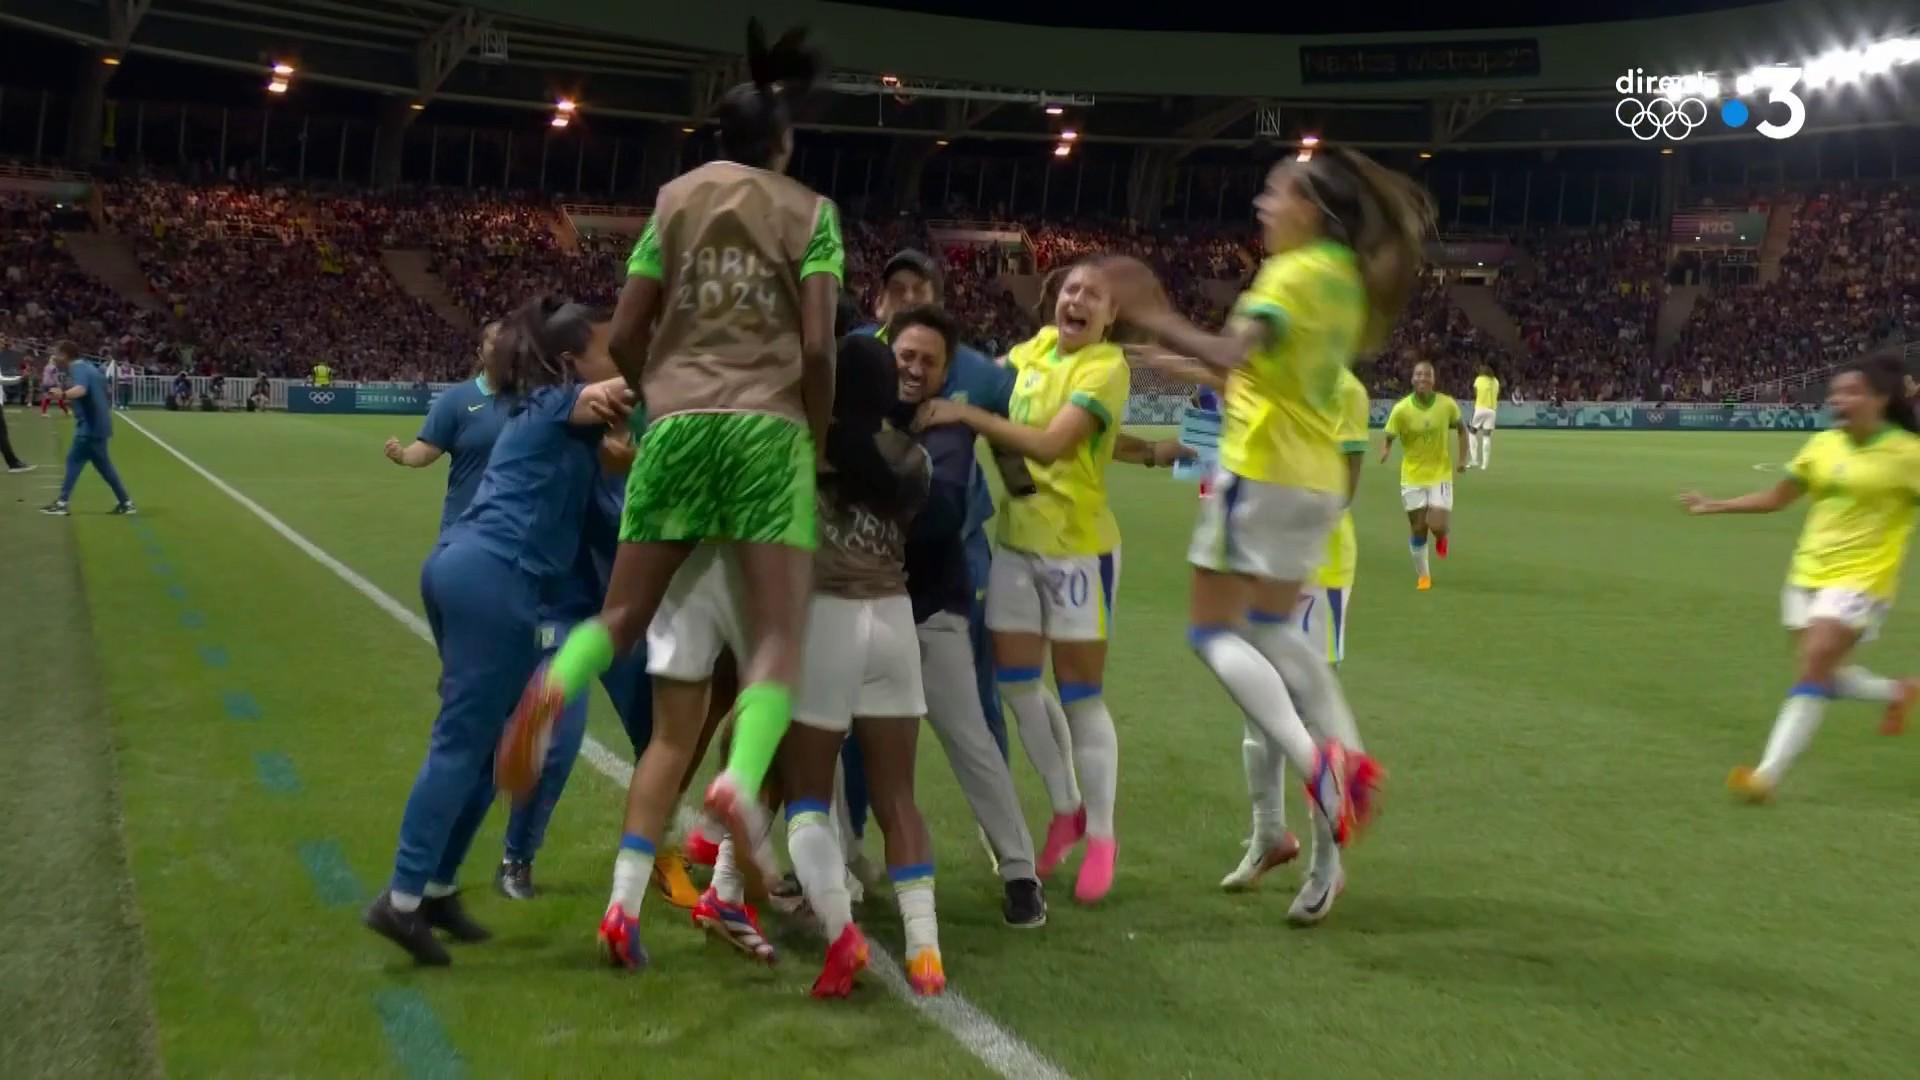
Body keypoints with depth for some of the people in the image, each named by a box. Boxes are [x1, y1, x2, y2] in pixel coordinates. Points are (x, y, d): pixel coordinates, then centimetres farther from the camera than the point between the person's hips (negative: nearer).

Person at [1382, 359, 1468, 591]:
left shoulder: (1448, 405, -9)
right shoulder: (1401, 408, -14)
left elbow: (1461, 429, 9)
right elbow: (1389, 438, -9)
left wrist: (1462, 458, -1)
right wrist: (1385, 451, -32)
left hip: (1441, 474, 0)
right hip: (1412, 477, 0)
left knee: (1436, 526, -13)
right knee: (1418, 529, 5)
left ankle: (1441, 536, 26)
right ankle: (1423, 575, 26)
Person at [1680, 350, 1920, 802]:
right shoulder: (1823, 444, 4)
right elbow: (1776, 498, 13)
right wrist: (1717, 505, 7)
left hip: (1858, 579, -6)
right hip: (1807, 574, 6)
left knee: (1813, 670, -17)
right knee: (1820, 675, 10)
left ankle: (1768, 774, -15)